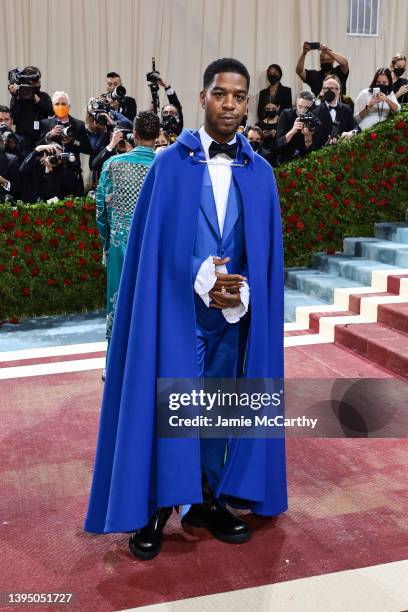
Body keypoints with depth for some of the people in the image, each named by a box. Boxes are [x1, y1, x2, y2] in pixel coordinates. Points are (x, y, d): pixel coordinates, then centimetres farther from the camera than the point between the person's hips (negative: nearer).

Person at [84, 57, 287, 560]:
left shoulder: (260, 173, 6)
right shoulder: (170, 164, -2)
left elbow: (265, 249, 5)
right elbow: (155, 244, -6)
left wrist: (240, 293, -11)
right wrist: (203, 281, -15)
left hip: (234, 311, 3)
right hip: (178, 306, -3)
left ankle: (207, 502, 26)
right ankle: (153, 510, 15)